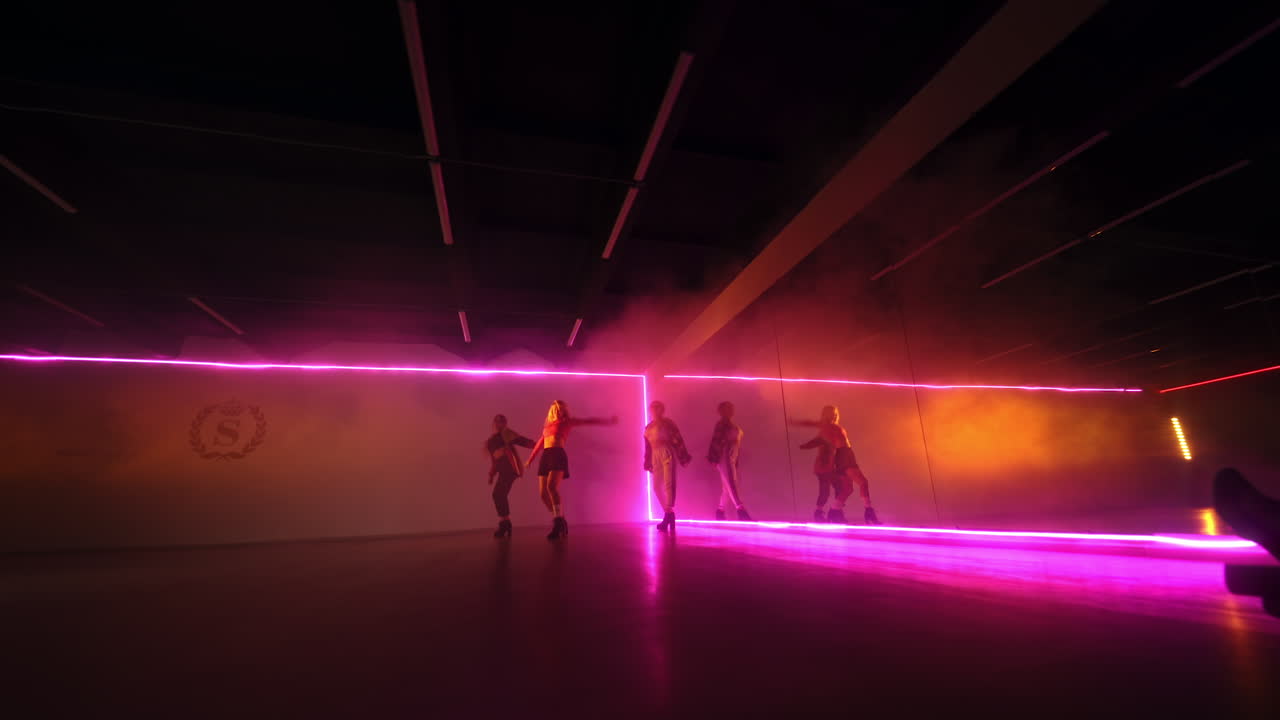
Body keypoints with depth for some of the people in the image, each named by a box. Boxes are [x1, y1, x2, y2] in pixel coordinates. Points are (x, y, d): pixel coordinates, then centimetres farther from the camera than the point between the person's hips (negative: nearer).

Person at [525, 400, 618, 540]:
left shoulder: (566, 422, 13)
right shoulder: (548, 426, 25)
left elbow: (588, 421, 11)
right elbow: (540, 443, 31)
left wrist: (608, 421, 9)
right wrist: (530, 460, 32)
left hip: (558, 455, -5)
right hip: (546, 456, 5)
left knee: (551, 486, -27)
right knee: (543, 493, -1)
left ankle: (558, 523, -23)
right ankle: (560, 521, 15)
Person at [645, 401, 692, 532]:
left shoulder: (667, 423, 3)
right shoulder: (648, 427, 17)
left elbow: (678, 439, -2)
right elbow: (647, 447, 17)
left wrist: (684, 456, -8)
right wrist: (648, 462, 13)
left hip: (667, 453, -5)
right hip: (656, 456, 6)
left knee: (669, 484, -14)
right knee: (657, 486, 3)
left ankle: (668, 515, -14)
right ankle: (669, 514, 15)